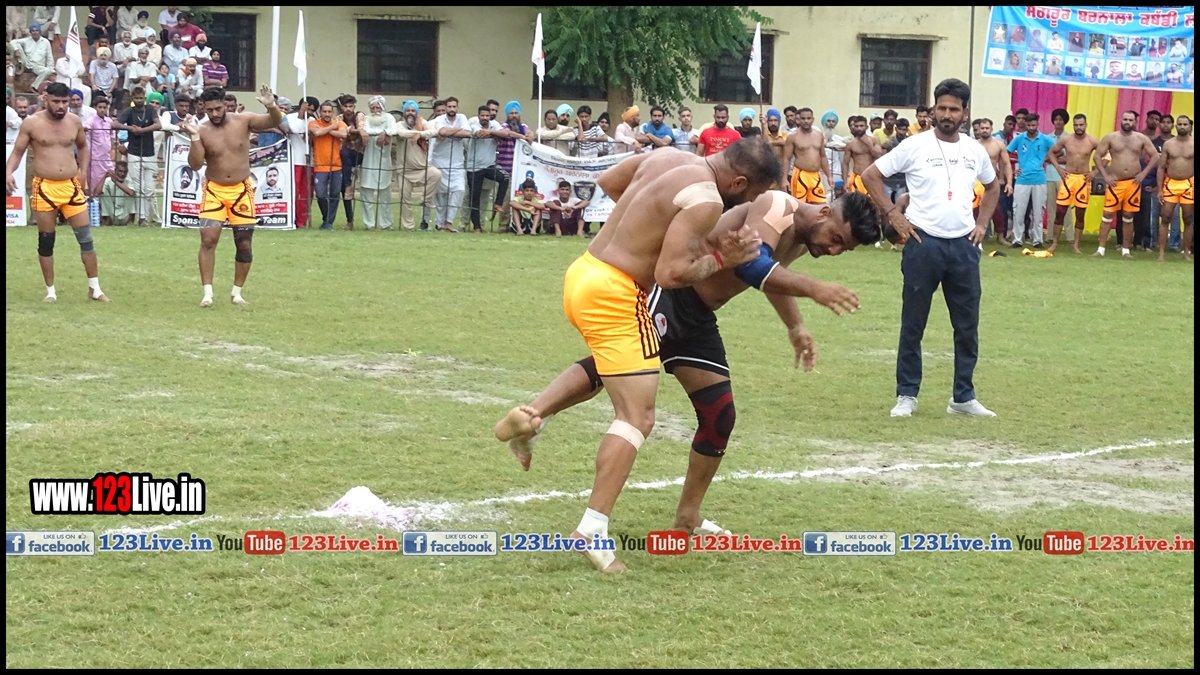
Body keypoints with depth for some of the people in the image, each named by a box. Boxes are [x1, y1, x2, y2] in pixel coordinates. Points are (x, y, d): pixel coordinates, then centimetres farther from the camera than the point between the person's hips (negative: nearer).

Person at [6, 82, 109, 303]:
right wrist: (9, 172, -18)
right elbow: (17, 152, 0)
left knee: (86, 238, 0)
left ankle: (94, 288, 8)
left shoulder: (74, 122, 3)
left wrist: (83, 172, 9)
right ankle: (50, 290, 16)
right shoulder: (31, 123, -6)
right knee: (46, 241, 6)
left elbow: (83, 147, 22)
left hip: (72, 186, 2)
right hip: (44, 188, -2)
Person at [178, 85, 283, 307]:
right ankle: (207, 292, -8)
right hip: (214, 191, -1)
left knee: (244, 244, 5)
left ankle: (237, 292, 19)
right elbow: (195, 165, -15)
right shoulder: (202, 130, -9)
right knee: (208, 239, -13)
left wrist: (271, 106, -31)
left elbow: (275, 122, -10)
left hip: (241, 190, 1)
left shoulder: (243, 121, -7)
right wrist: (194, 137, -28)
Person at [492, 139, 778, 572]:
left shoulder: (666, 159, 10)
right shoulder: (706, 201, -16)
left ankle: (531, 417, 22)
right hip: (615, 296, -9)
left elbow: (608, 181, 26)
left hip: (583, 274, 9)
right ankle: (592, 529, -15)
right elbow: (670, 274, -22)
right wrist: (721, 258, -7)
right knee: (637, 417, -7)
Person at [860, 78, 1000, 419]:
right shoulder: (915, 146, -4)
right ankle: (906, 395, 12)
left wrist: (982, 223, 12)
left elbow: (992, 186, 26)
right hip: (924, 243, -4)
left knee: (968, 326, 7)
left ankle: (964, 397, 17)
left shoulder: (975, 151, 8)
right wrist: (893, 215, -6)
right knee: (913, 324, 3)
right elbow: (871, 175, -1)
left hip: (964, 245, 4)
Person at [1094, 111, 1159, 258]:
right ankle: (1101, 249, 0)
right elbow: (1097, 156, 1)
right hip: (1115, 183, -1)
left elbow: (1155, 156, 6)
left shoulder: (1141, 139, 3)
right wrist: (1105, 175, -7)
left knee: (1128, 216, 7)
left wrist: (1144, 173, -3)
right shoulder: (1110, 137, 0)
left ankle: (1126, 250, 14)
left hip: (1133, 183, 1)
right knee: (1108, 215, -3)